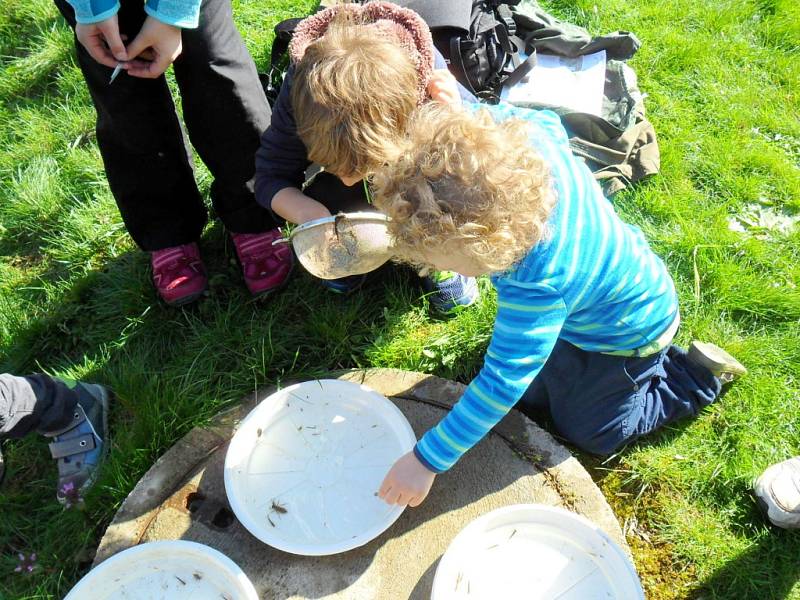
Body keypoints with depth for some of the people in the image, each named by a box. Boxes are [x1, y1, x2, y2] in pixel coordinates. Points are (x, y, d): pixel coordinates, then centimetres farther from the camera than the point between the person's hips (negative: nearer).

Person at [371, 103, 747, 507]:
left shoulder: (535, 287, -47)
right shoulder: (536, 140, -30)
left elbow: (503, 381, -40)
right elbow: (545, 119, -4)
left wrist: (427, 461, -33)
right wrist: (465, 114, -9)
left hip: (629, 334, -7)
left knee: (589, 432, 13)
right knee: (534, 395, 18)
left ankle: (698, 376, 23)